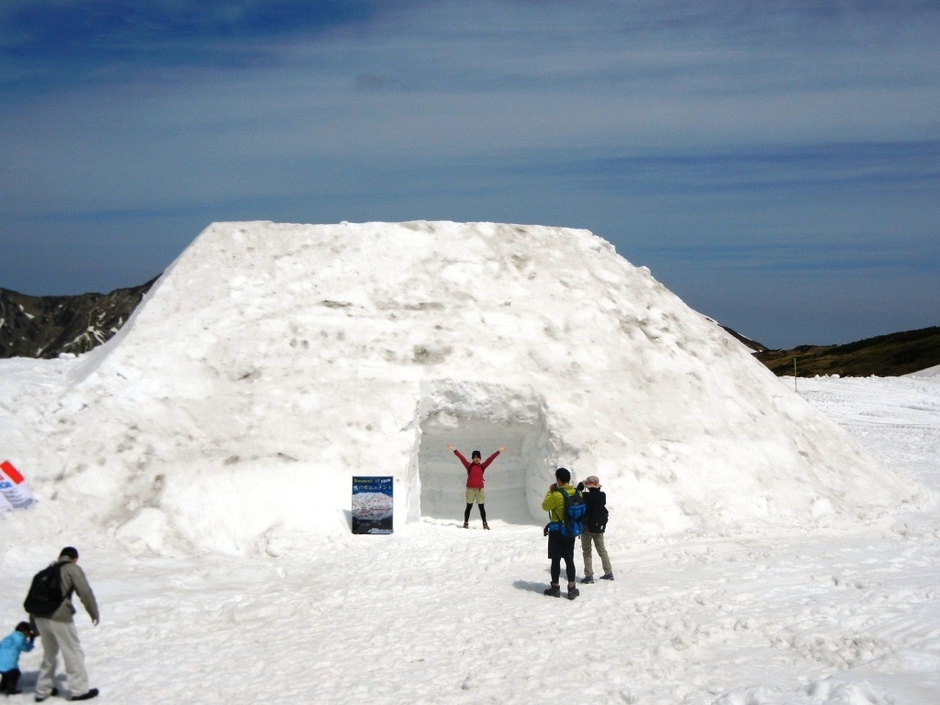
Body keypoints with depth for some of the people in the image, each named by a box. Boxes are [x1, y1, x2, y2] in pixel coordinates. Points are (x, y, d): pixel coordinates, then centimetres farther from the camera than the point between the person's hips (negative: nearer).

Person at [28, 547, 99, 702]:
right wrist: (94, 613, 2)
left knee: (49, 653, 22)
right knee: (73, 653, 5)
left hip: (39, 616, 7)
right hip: (59, 617, -7)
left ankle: (43, 690, 27)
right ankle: (79, 690, 10)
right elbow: (85, 593, -8)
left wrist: (35, 625, 26)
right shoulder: (72, 569, 3)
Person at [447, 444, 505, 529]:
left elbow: (490, 459, 2)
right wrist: (454, 450, -10)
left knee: (481, 507, 4)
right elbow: (461, 458, -5)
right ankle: (466, 523, 8)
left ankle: (485, 523, 8)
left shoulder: (482, 466, 5)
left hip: (480, 489, 1)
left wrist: (498, 451, -2)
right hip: (470, 488, -1)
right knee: (469, 507, 4)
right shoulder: (469, 466, 0)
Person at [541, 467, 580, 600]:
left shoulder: (557, 495, -22)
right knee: (569, 559, 11)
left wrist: (550, 491, 0)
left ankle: (555, 587, 14)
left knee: (556, 560, 6)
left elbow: (545, 506, -9)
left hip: (557, 532, -5)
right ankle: (572, 588, 11)